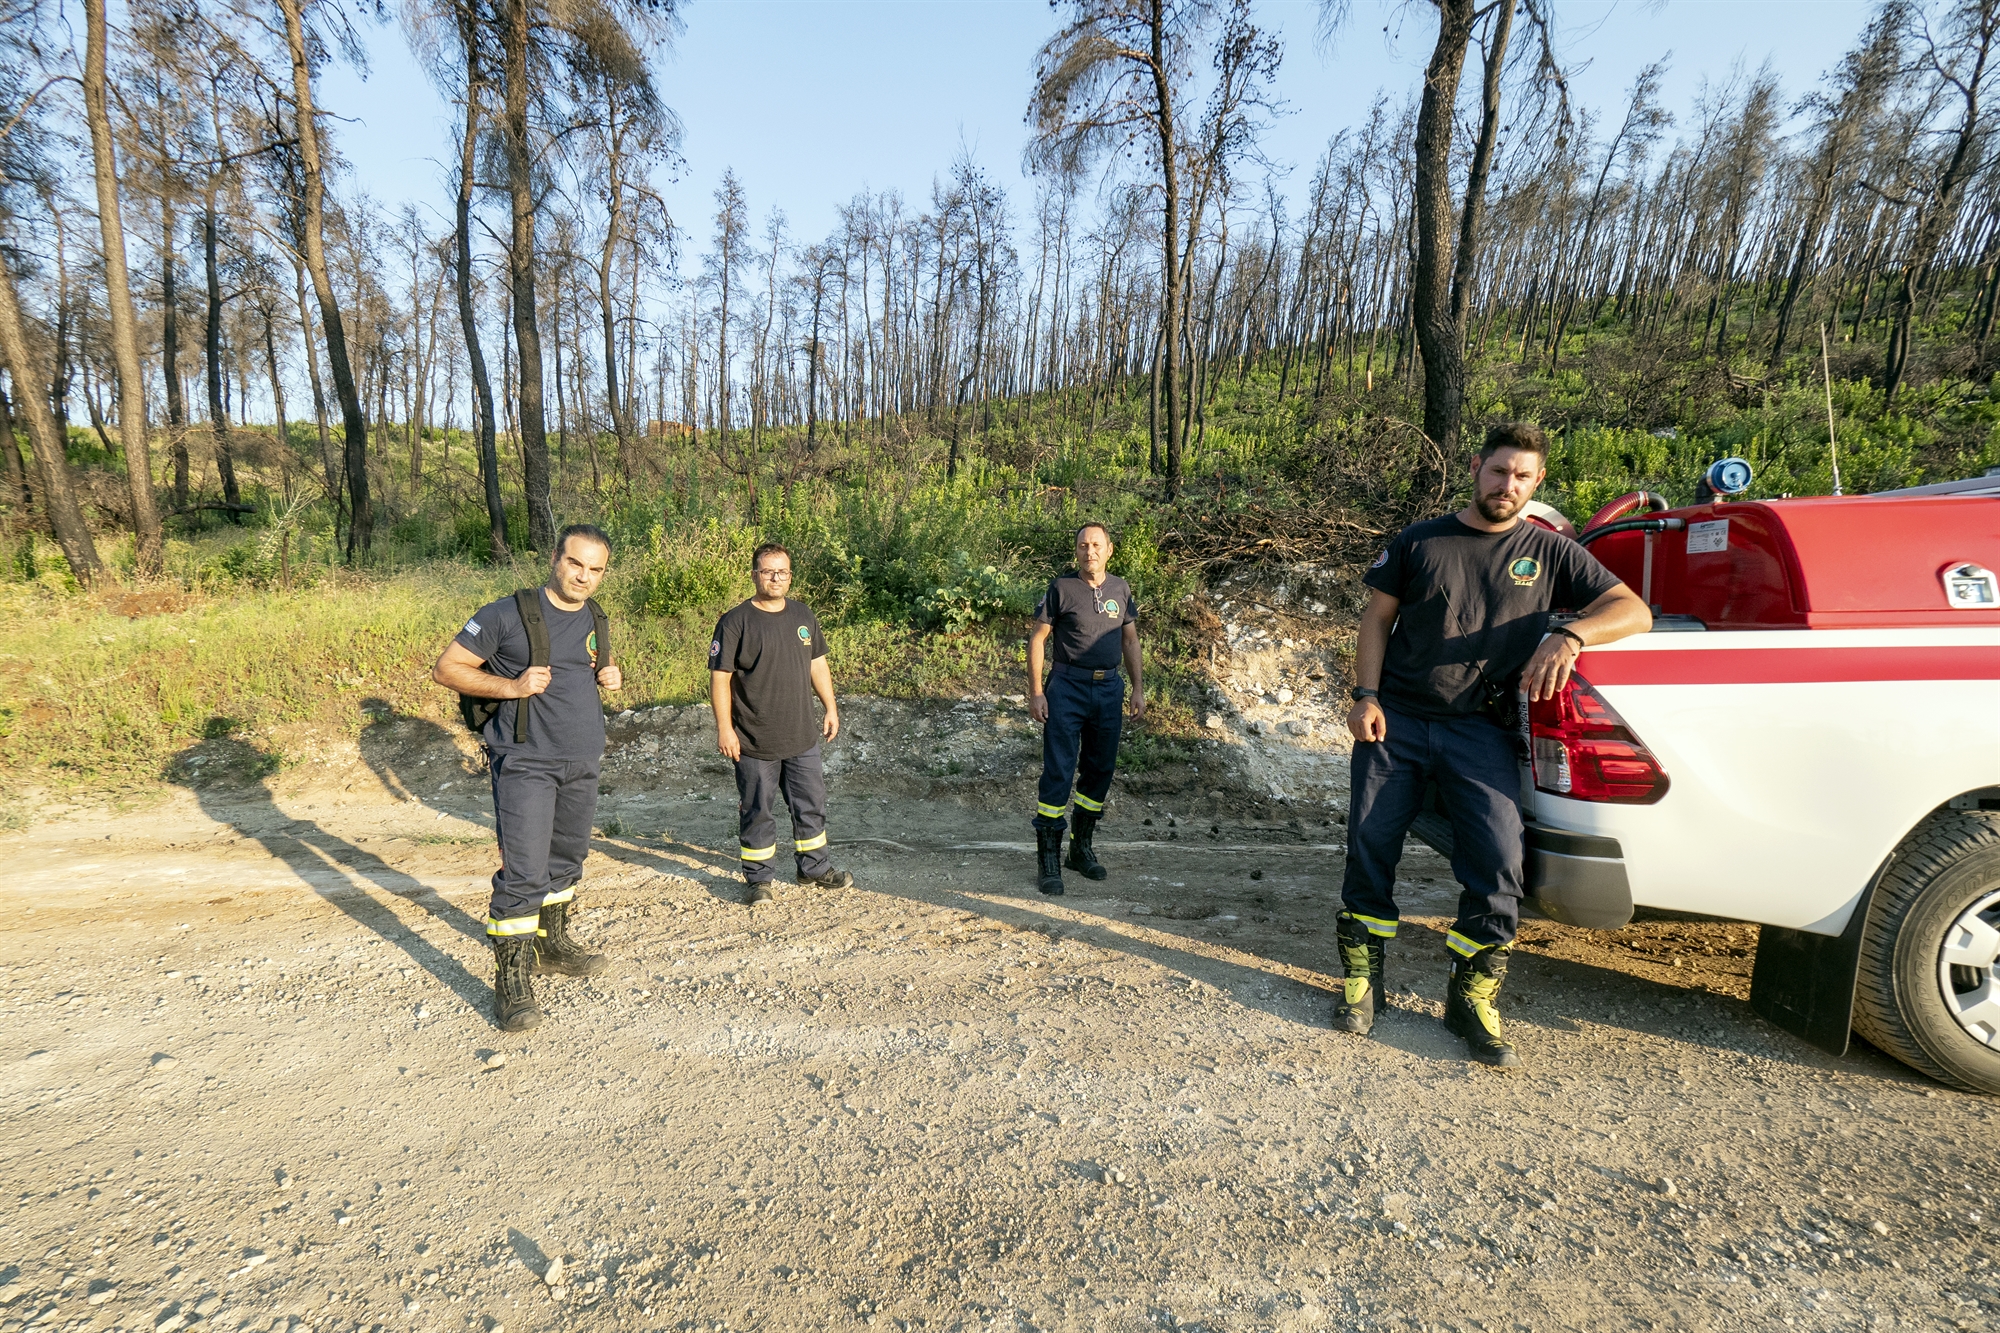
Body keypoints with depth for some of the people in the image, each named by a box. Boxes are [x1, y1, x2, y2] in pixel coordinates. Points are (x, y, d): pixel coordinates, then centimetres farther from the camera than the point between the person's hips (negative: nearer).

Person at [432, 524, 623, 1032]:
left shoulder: (595, 620, 8)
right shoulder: (507, 614, -11)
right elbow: (446, 669, -8)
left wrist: (612, 675, 3)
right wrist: (511, 686, -21)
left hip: (582, 763, 7)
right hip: (526, 763, -7)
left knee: (566, 860, 19)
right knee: (523, 873, -9)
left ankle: (553, 946, 37)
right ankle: (512, 982, 2)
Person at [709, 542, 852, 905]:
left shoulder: (803, 615, 7)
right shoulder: (735, 622, -10)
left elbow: (817, 664, 16)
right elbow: (719, 677, -11)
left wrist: (830, 706, 13)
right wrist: (725, 728, -14)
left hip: (802, 737, 5)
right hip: (755, 742, -5)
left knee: (812, 804, 14)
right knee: (757, 811, 7)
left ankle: (814, 868, 31)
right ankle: (757, 879, 23)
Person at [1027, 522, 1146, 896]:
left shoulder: (1120, 588, 8)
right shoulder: (1061, 586, -5)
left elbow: (1130, 641, 16)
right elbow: (1037, 638, -3)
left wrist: (1138, 689, 10)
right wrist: (1035, 692, -9)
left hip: (1108, 689, 5)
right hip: (1067, 687, -5)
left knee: (1100, 770, 11)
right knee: (1058, 772, -6)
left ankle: (1081, 848, 27)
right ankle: (1048, 860, 1)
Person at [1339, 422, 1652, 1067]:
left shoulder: (1549, 553, 10)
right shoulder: (1421, 541, 9)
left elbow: (1633, 610, 5)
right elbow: (1377, 619, 9)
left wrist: (1569, 635, -16)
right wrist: (1366, 696, -4)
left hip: (1481, 730, 0)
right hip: (1397, 721, 0)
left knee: (1498, 861, -11)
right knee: (1369, 846, 0)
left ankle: (1473, 997, 9)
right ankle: (1362, 976, 18)